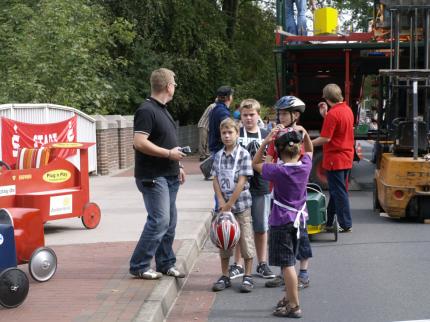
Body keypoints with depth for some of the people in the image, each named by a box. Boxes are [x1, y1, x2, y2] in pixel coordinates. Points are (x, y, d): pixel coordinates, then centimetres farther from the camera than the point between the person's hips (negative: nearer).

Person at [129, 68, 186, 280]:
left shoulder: (162, 110, 16)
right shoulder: (147, 111, -15)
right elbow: (140, 143, -24)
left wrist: (177, 166, 21)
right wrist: (169, 154, -18)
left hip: (168, 175, 10)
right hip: (153, 177, -10)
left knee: (169, 222, 12)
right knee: (159, 220, -12)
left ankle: (166, 264, 21)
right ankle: (139, 266, -4)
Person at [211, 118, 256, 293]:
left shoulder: (243, 154, -9)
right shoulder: (218, 155, 5)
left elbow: (241, 182, -13)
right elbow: (216, 180, 4)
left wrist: (229, 204, -15)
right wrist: (222, 202, -9)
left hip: (241, 204, -4)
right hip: (223, 204, 5)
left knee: (245, 240, 2)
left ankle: (248, 276, 14)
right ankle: (225, 277, 21)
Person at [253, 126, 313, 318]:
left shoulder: (278, 171, -18)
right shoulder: (305, 165, -4)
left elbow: (255, 164, -5)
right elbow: (309, 150, 18)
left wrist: (265, 142, -13)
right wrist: (304, 134, 3)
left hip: (282, 221, -6)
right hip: (298, 218, 6)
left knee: (287, 264, -3)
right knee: (289, 262, 19)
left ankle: (294, 306, -3)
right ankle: (289, 298, 31)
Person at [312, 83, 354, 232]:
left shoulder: (333, 114, -19)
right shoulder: (347, 110, 9)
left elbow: (326, 138, -21)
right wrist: (324, 114, 14)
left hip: (335, 159, -9)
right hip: (346, 158, 9)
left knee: (338, 192, -1)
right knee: (336, 191, 15)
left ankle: (345, 224, 4)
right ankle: (329, 221, 24)